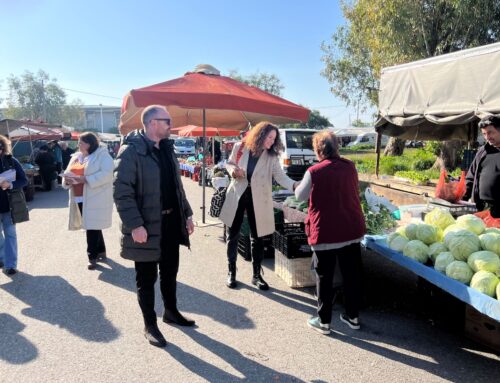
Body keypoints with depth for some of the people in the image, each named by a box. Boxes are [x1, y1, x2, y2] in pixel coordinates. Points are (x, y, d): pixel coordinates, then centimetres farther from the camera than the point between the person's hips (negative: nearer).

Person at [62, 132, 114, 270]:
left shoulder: (102, 155, -5)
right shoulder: (75, 157, 18)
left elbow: (106, 174, -18)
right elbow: (67, 173, 21)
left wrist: (85, 179, -24)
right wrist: (67, 180, -4)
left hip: (95, 198, -7)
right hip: (79, 198, 7)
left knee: (92, 227, -7)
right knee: (91, 226, 13)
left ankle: (92, 256, 2)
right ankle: (101, 251, 27)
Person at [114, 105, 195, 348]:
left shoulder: (167, 149, 11)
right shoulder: (131, 150, -14)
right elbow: (122, 191, -18)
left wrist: (187, 214, 14)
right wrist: (135, 225, -23)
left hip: (171, 222, 7)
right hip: (147, 226, -7)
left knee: (170, 272, 19)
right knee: (146, 278, 8)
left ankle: (171, 312, 38)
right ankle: (150, 325, 23)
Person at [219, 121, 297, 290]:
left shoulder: (271, 156, -6)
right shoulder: (240, 147, -4)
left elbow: (280, 176, -17)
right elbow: (229, 164, 9)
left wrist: (294, 185, -36)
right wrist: (233, 171, -14)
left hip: (257, 199, 0)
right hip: (237, 195, 0)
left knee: (257, 238, 5)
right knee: (233, 235, 8)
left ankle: (257, 275, 20)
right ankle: (231, 272, 24)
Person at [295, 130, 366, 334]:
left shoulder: (314, 172, -15)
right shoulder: (350, 166, 0)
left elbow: (300, 196, 0)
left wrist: (298, 187, 20)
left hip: (325, 233, -4)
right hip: (352, 230, 5)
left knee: (324, 277, 9)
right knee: (352, 274, 16)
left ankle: (324, 321, 19)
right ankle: (353, 316, 30)